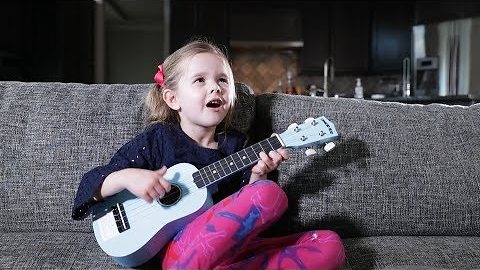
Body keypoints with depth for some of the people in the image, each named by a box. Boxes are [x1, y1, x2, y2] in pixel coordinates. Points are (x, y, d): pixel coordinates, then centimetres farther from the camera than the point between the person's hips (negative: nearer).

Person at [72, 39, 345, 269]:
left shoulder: (235, 144, 14)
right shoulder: (158, 138, 3)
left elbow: (248, 214, 13)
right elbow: (91, 184, 3)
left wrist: (256, 177, -4)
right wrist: (127, 177, -17)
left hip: (234, 247, 6)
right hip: (178, 248, -6)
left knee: (330, 245, -13)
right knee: (272, 194, -25)